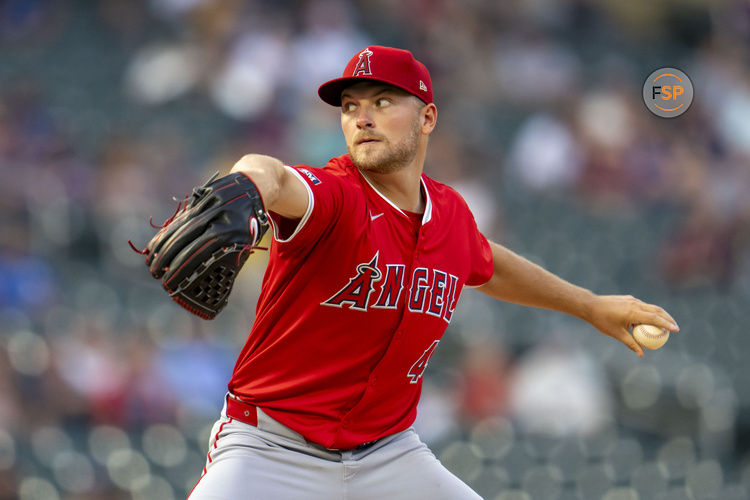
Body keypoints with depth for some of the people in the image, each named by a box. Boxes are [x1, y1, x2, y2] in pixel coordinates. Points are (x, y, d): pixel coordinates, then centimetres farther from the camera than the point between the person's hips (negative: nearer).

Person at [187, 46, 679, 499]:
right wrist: (248, 182, -67)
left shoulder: (450, 212, 2)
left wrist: (591, 306, 35)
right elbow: (269, 177, -42)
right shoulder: (335, 195, -18)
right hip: (273, 453, -5)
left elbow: (487, 267, 26)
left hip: (388, 453, 5)